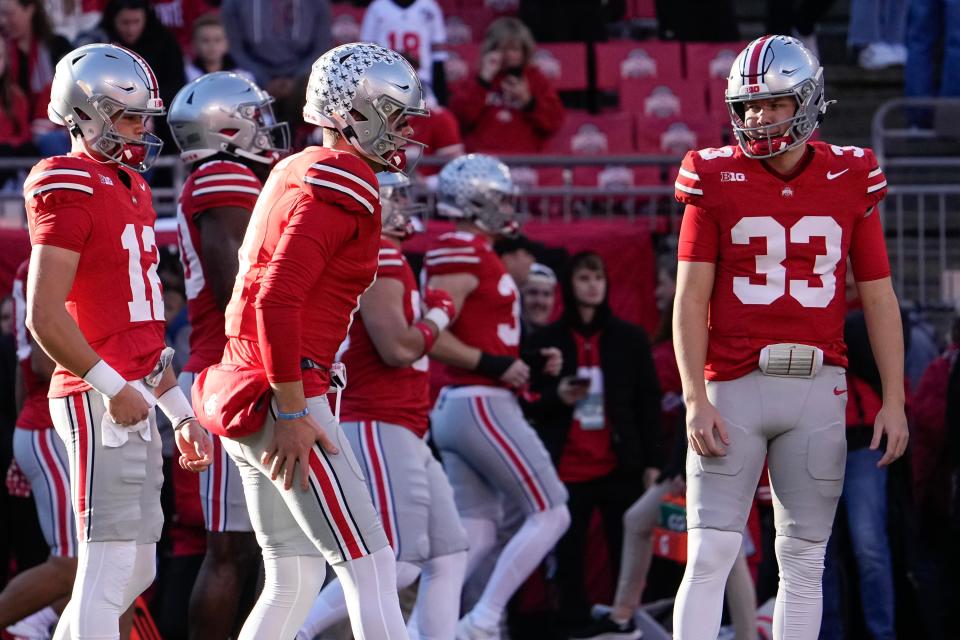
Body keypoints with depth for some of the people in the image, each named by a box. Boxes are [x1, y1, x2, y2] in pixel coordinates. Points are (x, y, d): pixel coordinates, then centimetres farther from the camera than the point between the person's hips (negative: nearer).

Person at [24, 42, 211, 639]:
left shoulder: (131, 187, 17)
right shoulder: (69, 190, -12)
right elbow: (44, 316, -19)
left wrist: (181, 412, 20)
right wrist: (113, 387, -20)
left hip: (135, 399, 10)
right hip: (101, 404, -10)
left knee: (135, 571, 13)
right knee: (109, 569, -9)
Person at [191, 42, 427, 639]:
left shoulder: (296, 175, 17)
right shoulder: (342, 187, -13)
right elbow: (277, 302, -22)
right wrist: (292, 412, -21)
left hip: (243, 394, 10)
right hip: (282, 398, -10)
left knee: (295, 580, 14)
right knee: (371, 568, -8)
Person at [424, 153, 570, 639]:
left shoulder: (471, 253, 18)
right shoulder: (463, 253, -13)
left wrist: (531, 364, 13)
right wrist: (495, 365, -17)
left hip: (453, 407, 10)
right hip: (482, 405, -10)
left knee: (476, 531, 9)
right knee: (550, 515, -3)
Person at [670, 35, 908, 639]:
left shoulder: (850, 180, 5)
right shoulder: (717, 180, 0)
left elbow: (879, 298, 8)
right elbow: (691, 300, -2)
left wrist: (894, 401, 3)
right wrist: (695, 400, -10)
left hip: (817, 387, 2)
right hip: (734, 386, -2)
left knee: (804, 561, 6)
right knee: (710, 556, -6)